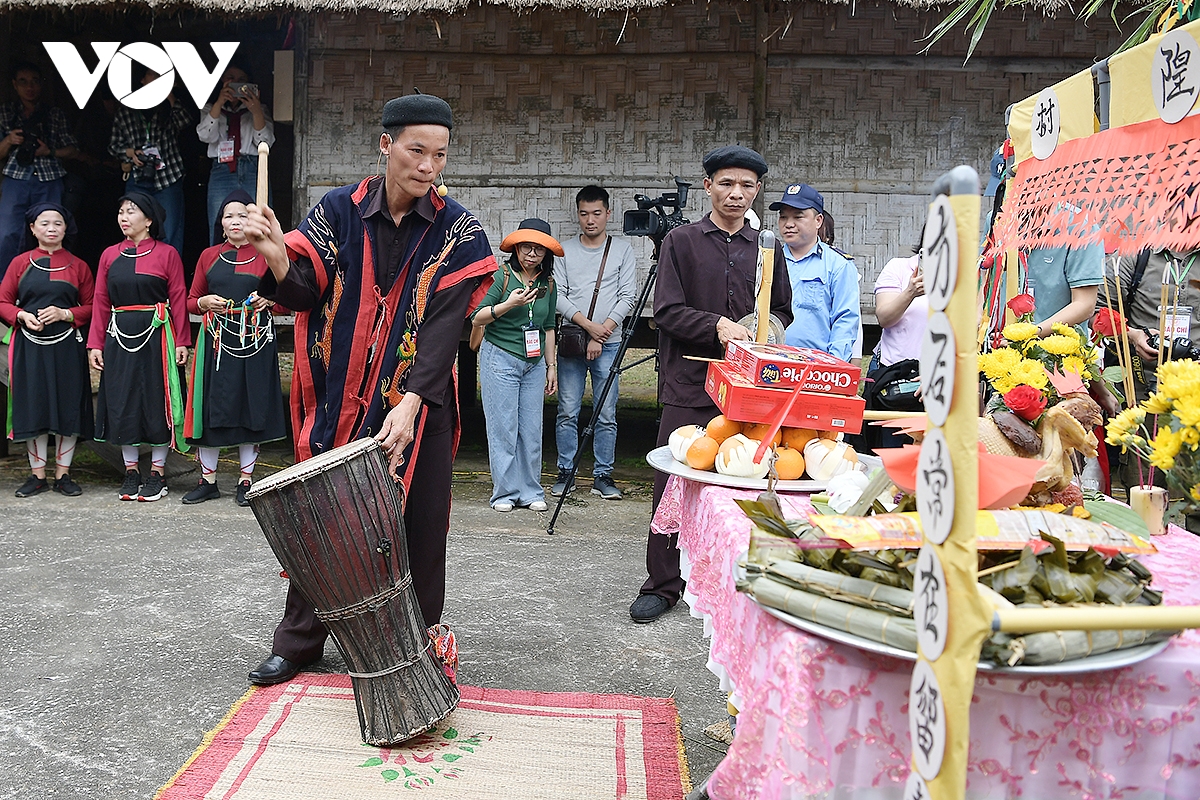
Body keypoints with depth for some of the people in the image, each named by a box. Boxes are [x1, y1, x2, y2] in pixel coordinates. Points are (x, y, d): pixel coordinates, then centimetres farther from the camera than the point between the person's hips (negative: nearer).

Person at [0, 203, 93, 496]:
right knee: (33, 409, 2)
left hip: (67, 347, 0)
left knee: (68, 409, -1)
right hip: (30, 346, 1)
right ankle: (38, 476, 12)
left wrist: (65, 313, -11)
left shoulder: (78, 266, 8)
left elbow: (91, 307, 6)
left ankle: (63, 475, 10)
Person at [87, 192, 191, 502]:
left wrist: (181, 342, -11)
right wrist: (95, 344, 4)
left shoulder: (167, 254, -1)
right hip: (119, 337, 4)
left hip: (156, 336, -4)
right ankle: (131, 471, 17)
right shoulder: (110, 255, 11)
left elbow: (179, 299, -5)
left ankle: (157, 473, 11)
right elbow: (100, 301, 10)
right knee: (121, 402, 6)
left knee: (157, 401, 0)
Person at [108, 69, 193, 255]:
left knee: (170, 235, -6)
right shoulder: (125, 112, 13)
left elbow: (184, 122, -11)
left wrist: (169, 94, -6)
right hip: (138, 179, 2)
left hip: (168, 178, -1)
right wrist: (130, 152, -3)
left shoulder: (170, 108, 12)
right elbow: (113, 144, 16)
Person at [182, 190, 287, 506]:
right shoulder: (209, 256, 12)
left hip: (254, 340, -2)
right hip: (216, 340, 2)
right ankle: (208, 480, 12)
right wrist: (205, 302, -6)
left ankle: (246, 480, 11)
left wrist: (271, 300, -10)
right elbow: (191, 301, 15)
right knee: (211, 406, 1)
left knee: (251, 407, 1)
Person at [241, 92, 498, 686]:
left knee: (416, 526, 5)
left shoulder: (457, 231, -6)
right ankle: (299, 640, 28)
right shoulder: (339, 210, -2)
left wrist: (410, 404, -28)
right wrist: (278, 258, -29)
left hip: (416, 403, -1)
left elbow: (444, 325, -16)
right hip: (339, 400, 1)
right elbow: (304, 294, -7)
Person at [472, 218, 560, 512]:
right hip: (500, 359, -4)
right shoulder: (501, 275, -5)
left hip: (534, 364, 4)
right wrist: (509, 304, -23)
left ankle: (531, 492, 14)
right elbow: (477, 319, -9)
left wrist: (551, 366, 15)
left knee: (532, 430, 5)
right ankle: (506, 492, 8)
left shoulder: (548, 283, 9)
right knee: (503, 429, -2)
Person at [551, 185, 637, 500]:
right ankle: (566, 472, 12)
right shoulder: (565, 250, 9)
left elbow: (628, 297, 1)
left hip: (608, 344, -1)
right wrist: (588, 325, -11)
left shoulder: (623, 250, 7)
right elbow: (558, 295, 2)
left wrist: (602, 333, -8)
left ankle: (603, 475, 9)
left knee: (606, 415, 1)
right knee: (567, 412, 2)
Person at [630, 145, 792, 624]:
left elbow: (782, 311, 19)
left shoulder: (767, 249, 15)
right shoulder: (682, 241, 5)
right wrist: (717, 325, -17)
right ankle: (662, 585, 12)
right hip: (689, 386, -2)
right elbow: (666, 311, -3)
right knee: (673, 485, -1)